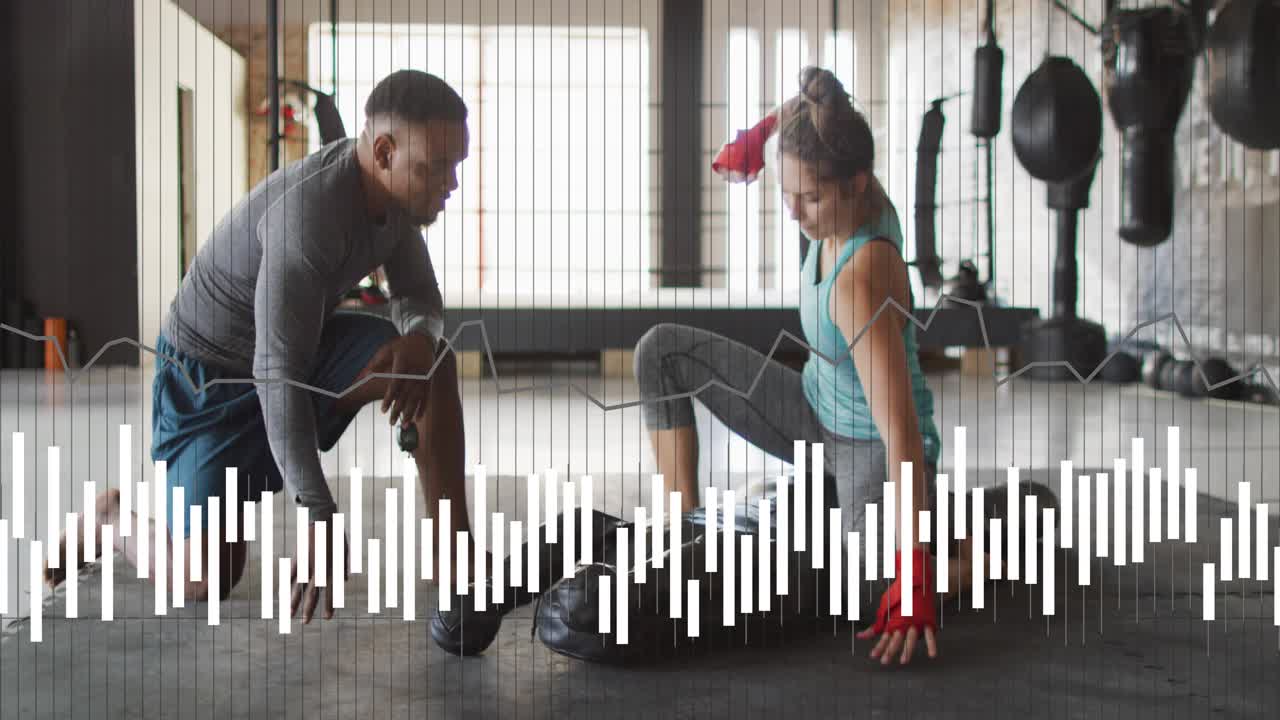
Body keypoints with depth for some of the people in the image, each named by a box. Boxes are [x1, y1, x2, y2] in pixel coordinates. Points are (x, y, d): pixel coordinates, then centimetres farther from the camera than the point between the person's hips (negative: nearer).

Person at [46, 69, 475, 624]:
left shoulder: (396, 186, -10)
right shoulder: (308, 214, -35)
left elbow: (418, 297, 1)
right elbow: (279, 374, -35)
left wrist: (419, 335, -27)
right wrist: (318, 518, -35)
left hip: (305, 342, 7)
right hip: (212, 371, -7)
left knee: (433, 364, -20)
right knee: (206, 580, -9)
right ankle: (114, 516, 22)